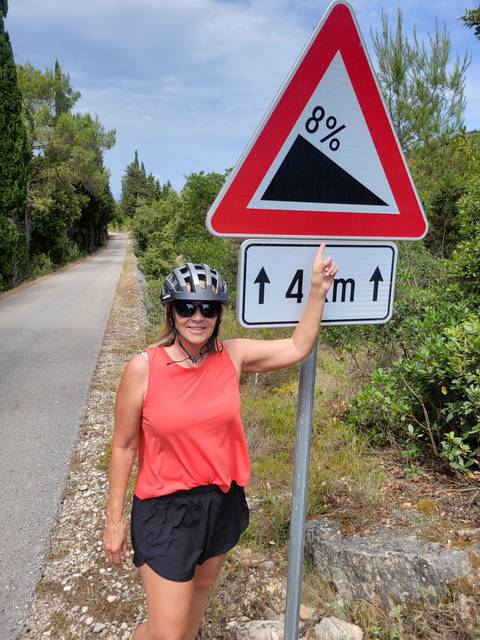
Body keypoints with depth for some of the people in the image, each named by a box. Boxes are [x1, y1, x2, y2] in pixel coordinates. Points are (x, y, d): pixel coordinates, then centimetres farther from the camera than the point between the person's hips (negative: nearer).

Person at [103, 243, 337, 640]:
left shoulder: (232, 356, -8)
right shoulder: (144, 368, -18)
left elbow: (297, 348, 1)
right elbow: (124, 446, -9)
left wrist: (318, 291, -8)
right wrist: (115, 519, -3)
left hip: (223, 501, 4)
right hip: (166, 509, -4)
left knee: (201, 589, 27)